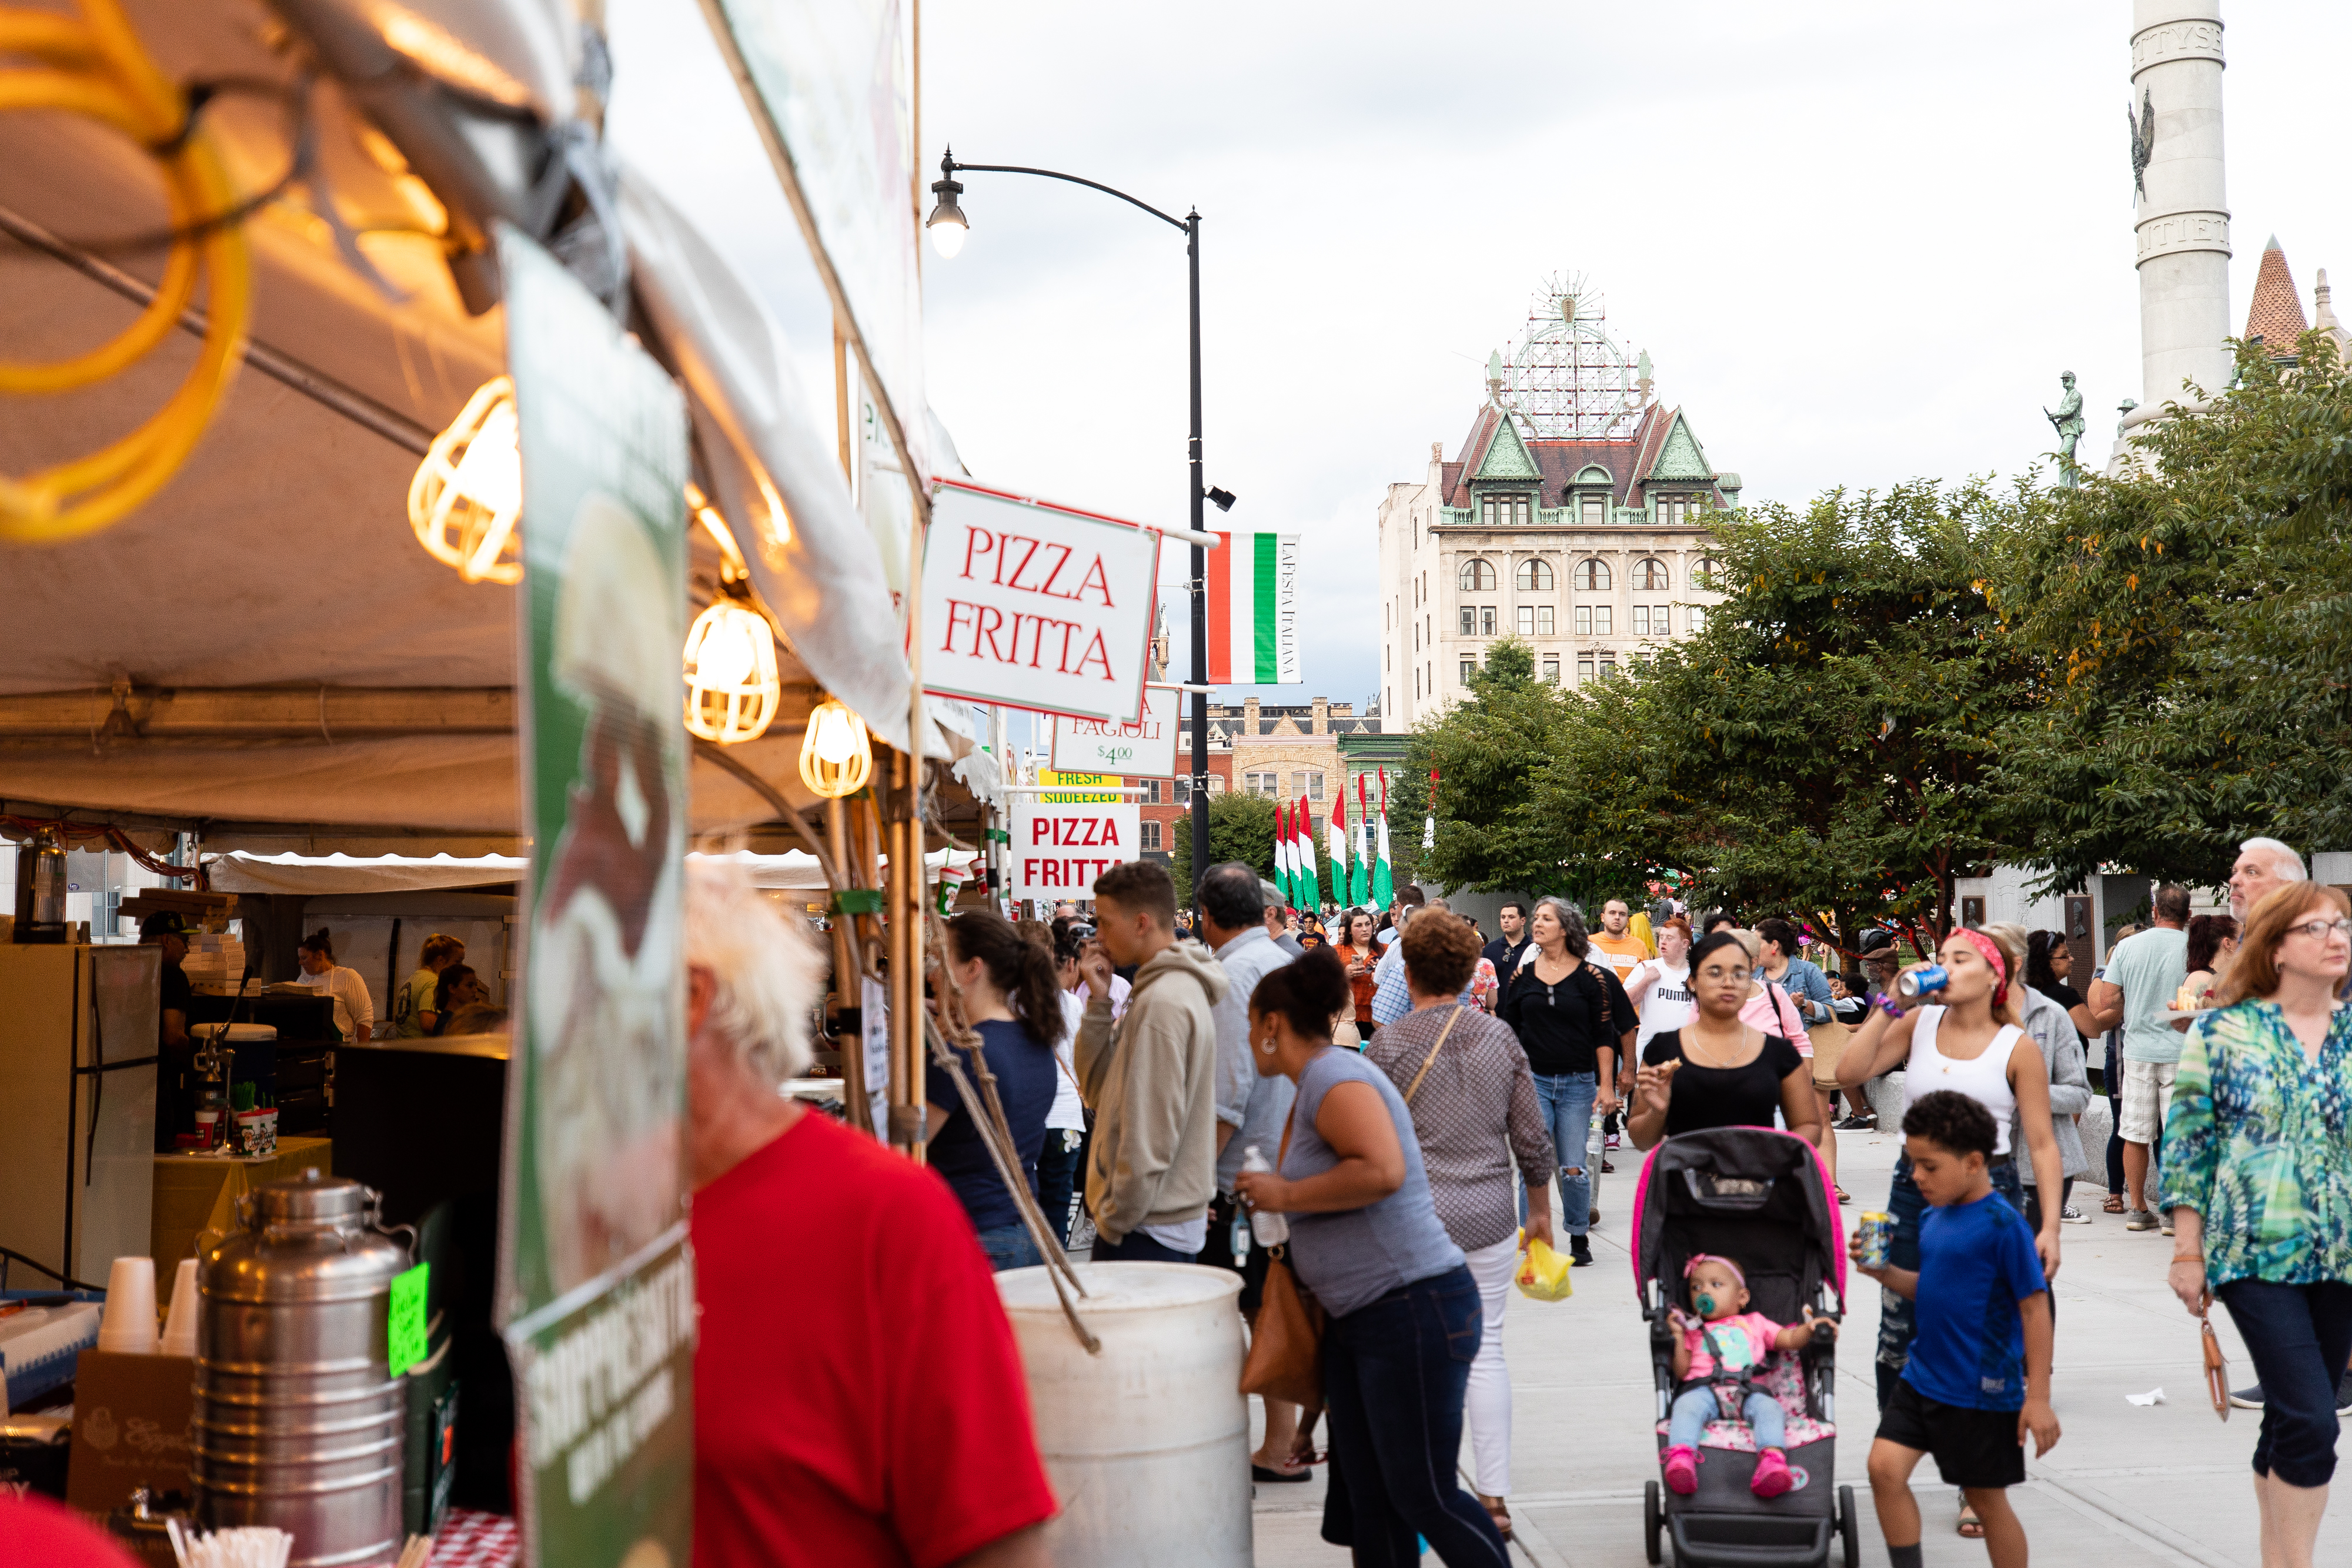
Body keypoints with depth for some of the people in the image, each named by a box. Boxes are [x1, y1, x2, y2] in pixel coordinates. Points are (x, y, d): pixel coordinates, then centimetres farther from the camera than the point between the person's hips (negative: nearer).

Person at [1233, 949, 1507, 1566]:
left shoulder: (1333, 1077, -15)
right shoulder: (1313, 1086, 16)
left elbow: (1383, 1170, -30)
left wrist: (1285, 1195, -19)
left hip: (1414, 1310, -10)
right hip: (1357, 1318, 10)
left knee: (1424, 1496, -4)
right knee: (1367, 1498, 10)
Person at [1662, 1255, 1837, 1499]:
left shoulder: (1755, 1323, 36)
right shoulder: (1693, 1329, 32)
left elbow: (1789, 1339, 23)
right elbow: (1682, 1372, 19)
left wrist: (1809, 1329, 3)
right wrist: (1679, 1338, 8)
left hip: (1749, 1391, 1)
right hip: (1703, 1389, -1)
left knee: (1769, 1408, -33)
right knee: (1687, 1406, -35)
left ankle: (1773, 1461, -56)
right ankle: (1680, 1458, -58)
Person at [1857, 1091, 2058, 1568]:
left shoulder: (2003, 1224, -16)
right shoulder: (1932, 1217, 5)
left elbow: (2035, 1308, -15)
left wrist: (2038, 1398, -15)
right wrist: (1884, 1272, -1)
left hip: (1984, 1390, -6)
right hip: (1922, 1377, 7)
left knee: (1986, 1498, 8)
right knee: (1885, 1466, -4)